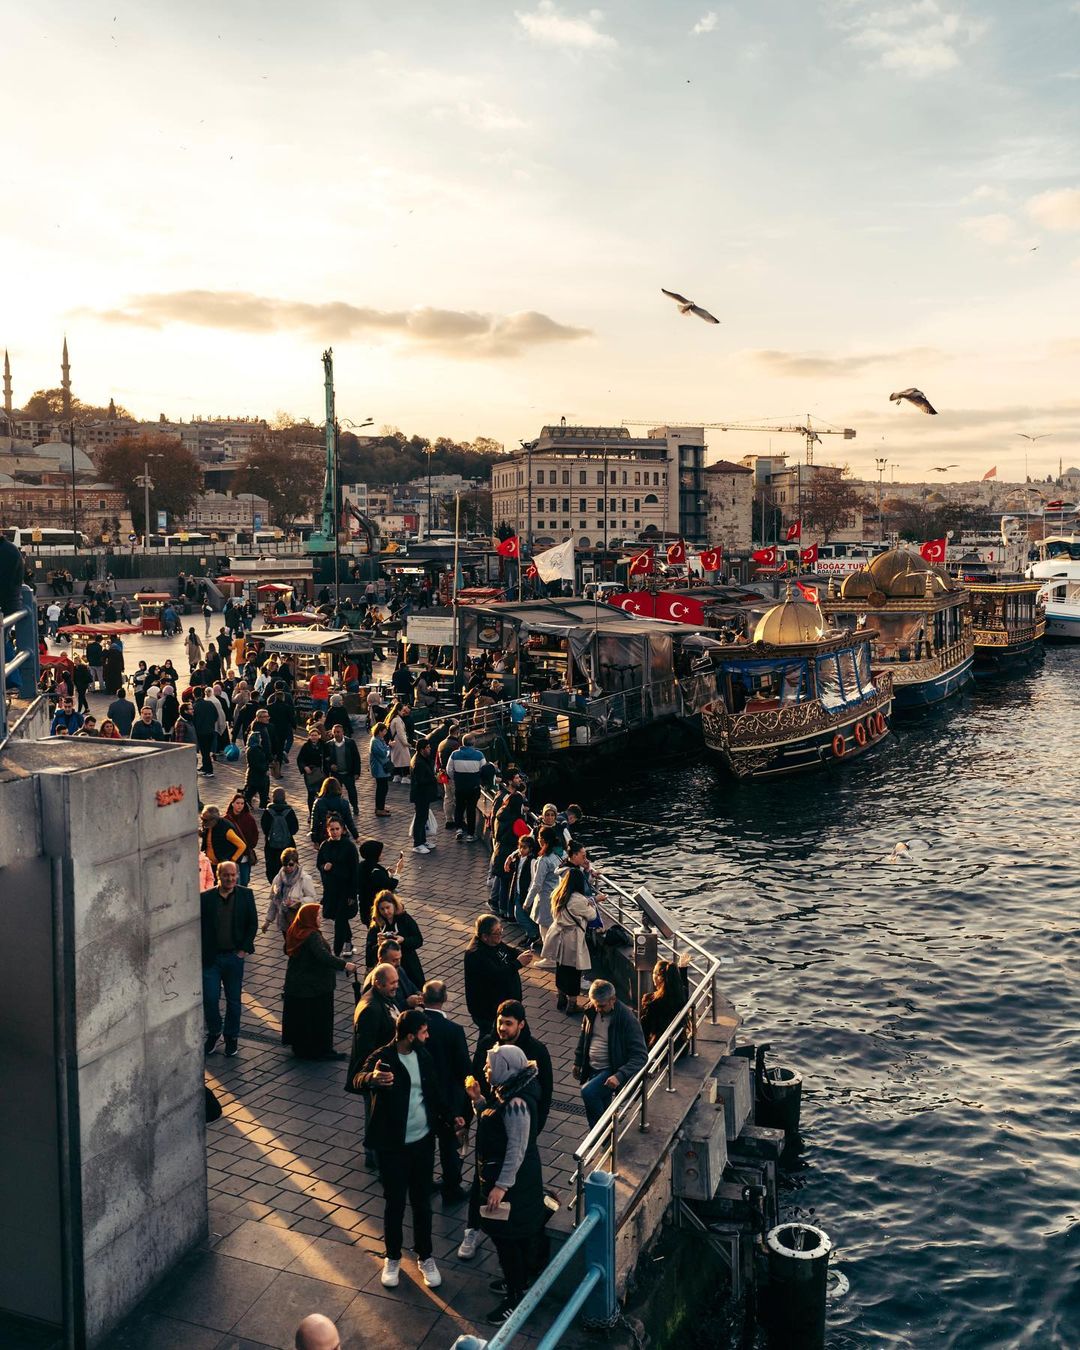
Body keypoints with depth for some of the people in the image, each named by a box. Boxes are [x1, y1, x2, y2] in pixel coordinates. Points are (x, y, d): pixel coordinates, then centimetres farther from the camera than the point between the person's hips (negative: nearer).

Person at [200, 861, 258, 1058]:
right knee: (210, 999, -1)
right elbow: (198, 926, -1)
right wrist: (202, 952, -6)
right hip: (211, 958, -1)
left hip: (234, 956, 1)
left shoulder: (245, 895, -2)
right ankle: (214, 1032, 24)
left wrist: (245, 948, -4)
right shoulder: (205, 898, -5)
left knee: (233, 1000, 10)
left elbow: (253, 923, 2)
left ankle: (231, 1037, 27)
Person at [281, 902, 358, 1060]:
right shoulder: (312, 936, -26)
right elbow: (323, 956, -38)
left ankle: (299, 1045, 32)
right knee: (319, 1017, 5)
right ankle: (321, 1050, 15)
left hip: (295, 984, 9)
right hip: (314, 985, -8)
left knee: (299, 1015, 19)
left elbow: (287, 951, 15)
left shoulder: (294, 932, 0)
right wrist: (344, 965, -41)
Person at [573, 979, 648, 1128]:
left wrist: (619, 1076, -33)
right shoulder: (591, 1012, -3)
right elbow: (584, 1036, 17)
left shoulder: (627, 1019, -21)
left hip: (612, 1071, -6)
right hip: (592, 1070, 6)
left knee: (588, 1092, -27)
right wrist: (578, 1062, 16)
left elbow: (640, 1056, -22)